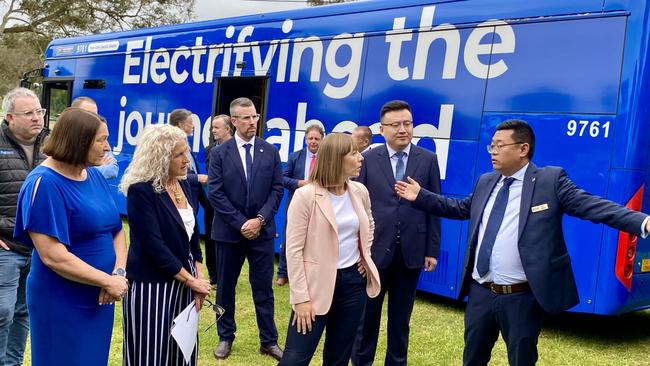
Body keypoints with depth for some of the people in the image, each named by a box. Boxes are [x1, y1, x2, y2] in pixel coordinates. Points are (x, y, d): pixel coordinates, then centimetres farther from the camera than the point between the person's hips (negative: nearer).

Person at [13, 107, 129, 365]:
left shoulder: (94, 176, 5)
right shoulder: (44, 183, -18)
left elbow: (116, 230, 7)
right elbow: (53, 257, -23)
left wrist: (119, 272, -11)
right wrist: (108, 281, -19)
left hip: (99, 298, 7)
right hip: (62, 305, -7)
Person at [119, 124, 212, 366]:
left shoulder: (182, 184, 6)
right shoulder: (141, 190, -16)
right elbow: (154, 246, -19)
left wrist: (198, 277, 2)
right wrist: (191, 280, -14)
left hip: (182, 285, 7)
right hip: (151, 287, -7)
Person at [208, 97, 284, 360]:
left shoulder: (270, 151, 4)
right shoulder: (219, 153, -1)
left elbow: (277, 189, 1)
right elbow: (215, 193, -7)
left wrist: (260, 219, -11)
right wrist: (240, 223, -13)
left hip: (262, 230, 1)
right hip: (229, 230, 0)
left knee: (263, 288, 5)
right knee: (225, 287, 10)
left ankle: (269, 341, 15)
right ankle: (226, 337, 25)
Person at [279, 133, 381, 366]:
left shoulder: (360, 192, 3)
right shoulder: (305, 195, -14)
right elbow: (294, 250, -14)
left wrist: (365, 256, 11)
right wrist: (301, 297, -16)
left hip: (353, 281, 5)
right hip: (318, 283, -5)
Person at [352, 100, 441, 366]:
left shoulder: (428, 160, 1)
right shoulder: (368, 159, -1)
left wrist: (432, 250, 0)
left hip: (411, 251, 1)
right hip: (374, 249, 0)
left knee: (401, 317, 12)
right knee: (367, 314, 11)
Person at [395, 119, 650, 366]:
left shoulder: (550, 180, -7)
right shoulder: (486, 182, 12)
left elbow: (592, 205, -15)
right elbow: (461, 208, 26)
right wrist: (421, 196, 23)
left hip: (522, 298, -6)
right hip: (480, 293, 6)